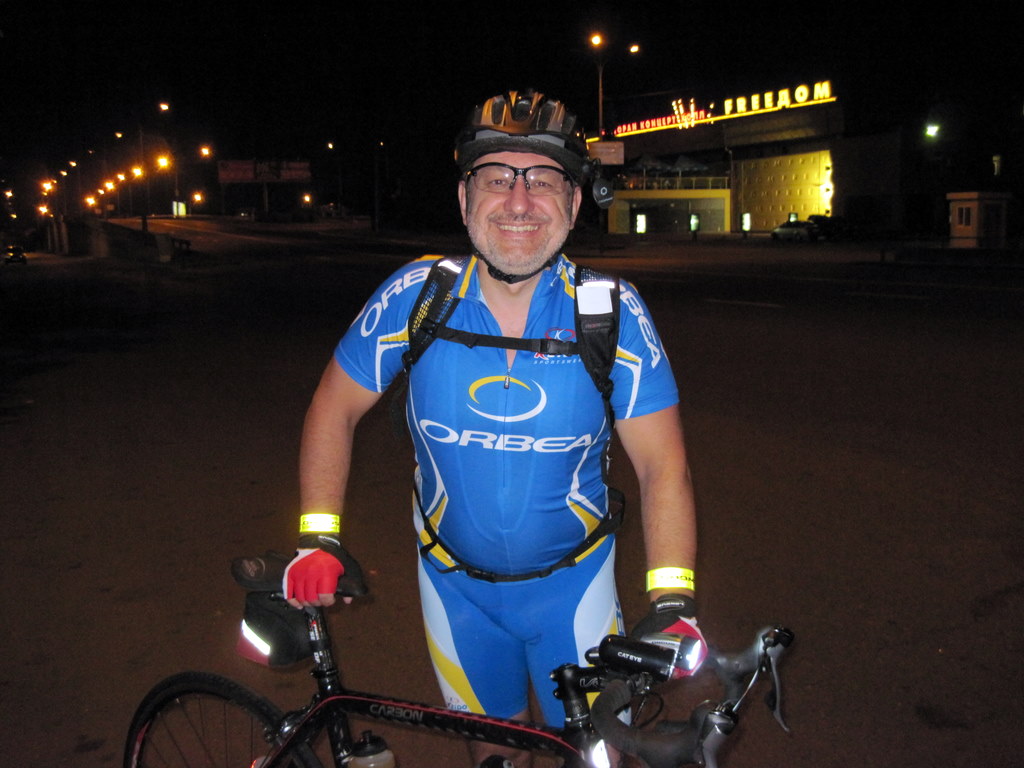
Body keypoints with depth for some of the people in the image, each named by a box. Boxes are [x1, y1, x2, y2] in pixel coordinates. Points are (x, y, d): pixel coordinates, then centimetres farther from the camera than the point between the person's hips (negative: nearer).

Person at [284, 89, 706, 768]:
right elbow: (337, 407, -5)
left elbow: (662, 462, -17)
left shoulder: (612, 312, -19)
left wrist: (672, 600, -28)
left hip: (571, 583, -1)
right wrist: (317, 539, -12)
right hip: (456, 583, 1)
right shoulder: (415, 296, -17)